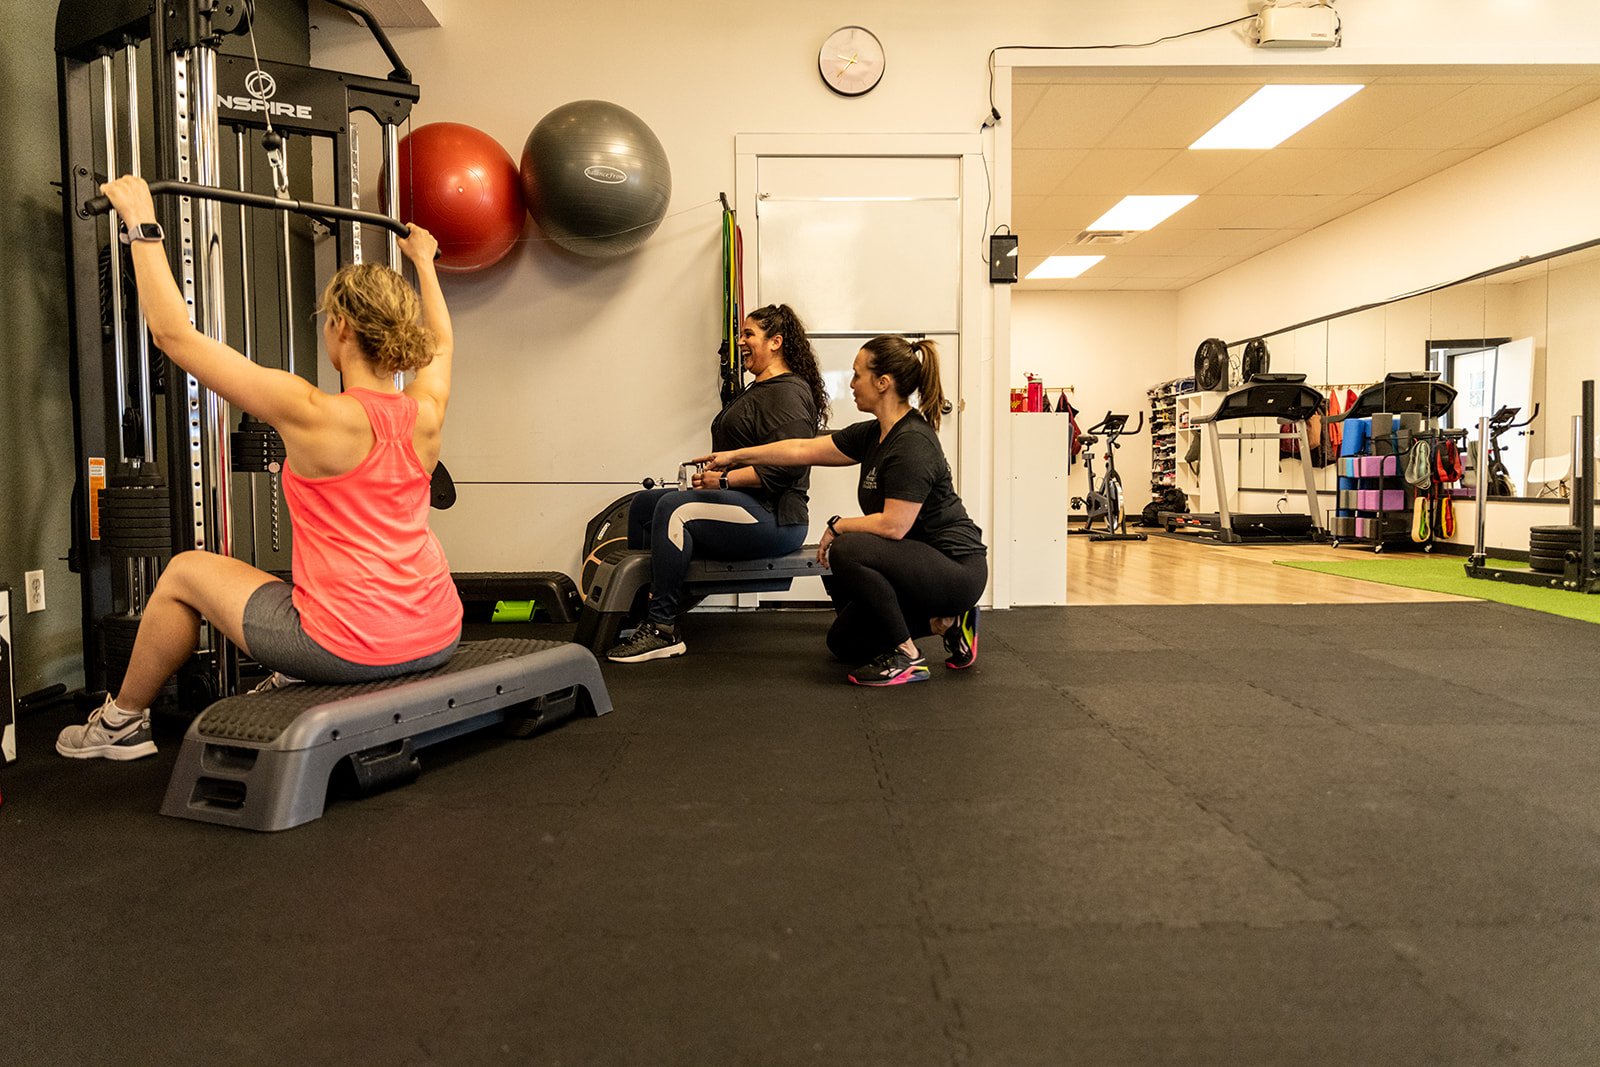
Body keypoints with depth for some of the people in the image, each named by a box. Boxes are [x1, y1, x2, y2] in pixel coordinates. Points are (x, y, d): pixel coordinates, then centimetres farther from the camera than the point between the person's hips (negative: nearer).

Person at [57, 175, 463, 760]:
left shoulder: (317, 417, -18)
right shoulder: (426, 412, -2)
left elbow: (173, 333, -13)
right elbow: (439, 340, 23)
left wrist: (143, 226, -5)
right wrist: (423, 261, 35)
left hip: (351, 647, -6)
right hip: (436, 637, 6)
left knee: (185, 572, 17)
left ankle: (122, 722, 38)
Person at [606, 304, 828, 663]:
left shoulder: (788, 392, -12)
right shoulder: (758, 389, 22)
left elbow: (786, 464, -24)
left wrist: (725, 480, -19)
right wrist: (711, 475, 9)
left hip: (773, 518, -11)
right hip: (743, 505, 11)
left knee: (674, 508, -28)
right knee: (643, 504, 8)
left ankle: (663, 630, -24)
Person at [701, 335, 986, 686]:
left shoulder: (912, 443, -24)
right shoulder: (874, 434, 4)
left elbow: (893, 525, -28)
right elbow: (804, 449, 10)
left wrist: (838, 526, -12)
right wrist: (735, 456, 14)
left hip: (957, 569, -10)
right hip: (924, 564, 10)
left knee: (848, 551, -29)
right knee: (845, 643, 16)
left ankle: (907, 658, -14)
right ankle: (947, 621, 15)